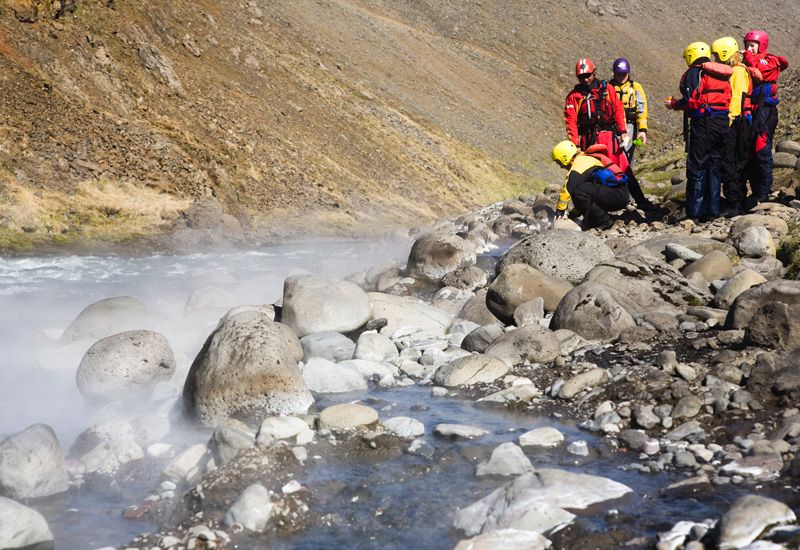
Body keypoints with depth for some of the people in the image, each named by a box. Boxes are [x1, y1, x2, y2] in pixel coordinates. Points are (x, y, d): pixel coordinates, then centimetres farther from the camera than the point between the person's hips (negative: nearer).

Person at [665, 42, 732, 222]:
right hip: (723, 123, 6)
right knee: (715, 166, 11)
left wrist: (673, 104, 4)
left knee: (697, 168, -2)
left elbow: (690, 101, -14)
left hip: (703, 123, -6)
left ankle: (695, 212, -4)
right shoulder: (722, 74, 18)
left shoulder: (693, 73, -3)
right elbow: (726, 98, 15)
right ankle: (713, 209, 12)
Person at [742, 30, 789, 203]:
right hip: (750, 111, 8)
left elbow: (758, 71, -21)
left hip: (764, 109, -8)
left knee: (761, 151, -10)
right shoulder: (748, 62, 19)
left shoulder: (770, 61, -2)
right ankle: (756, 191, 16)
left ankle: (763, 194, -8)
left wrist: (748, 56, -10)